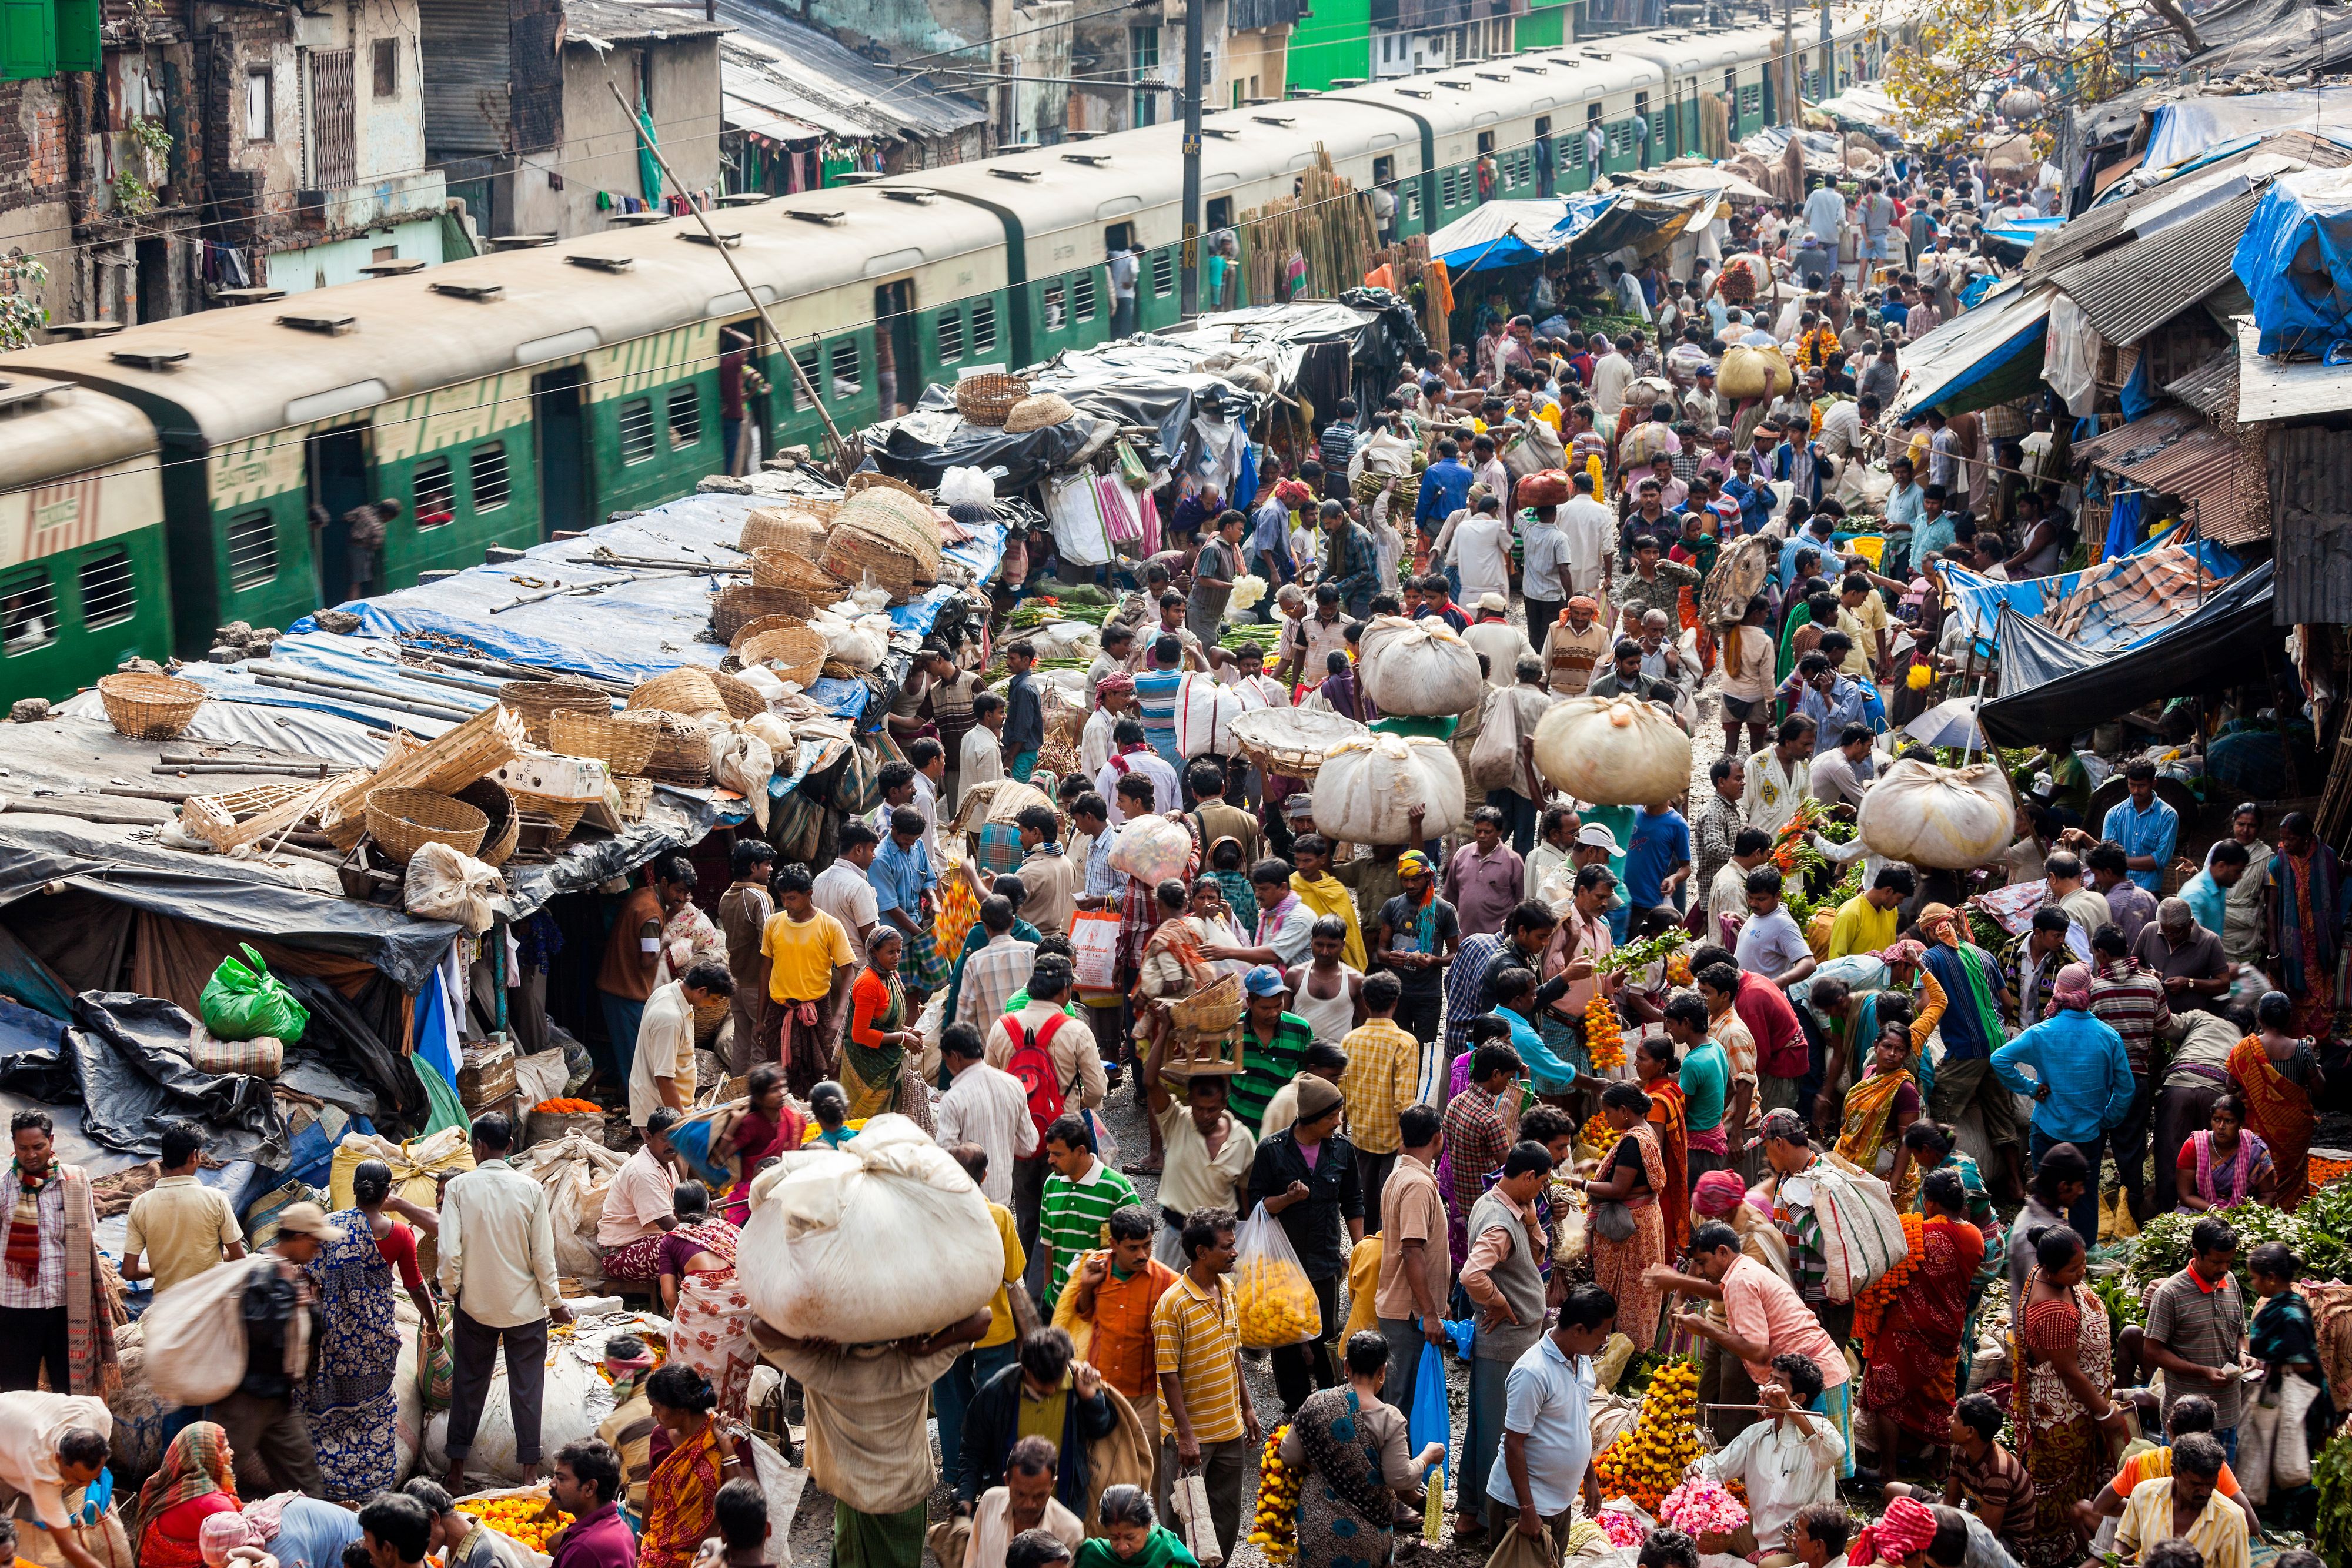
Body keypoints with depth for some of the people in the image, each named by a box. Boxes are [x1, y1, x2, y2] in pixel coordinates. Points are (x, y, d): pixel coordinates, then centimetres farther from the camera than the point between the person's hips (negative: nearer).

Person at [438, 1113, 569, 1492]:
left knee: (468, 1384, 13)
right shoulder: (530, 1190, -10)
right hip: (524, 1306, -1)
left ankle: (457, 1471, 17)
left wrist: (451, 1289, 4)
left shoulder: (459, 1187, -12)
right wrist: (554, 1303, 5)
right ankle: (530, 1466, 12)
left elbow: (449, 1251, -14)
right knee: (526, 1388, 9)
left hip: (474, 1303, 1)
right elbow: (543, 1256, -8)